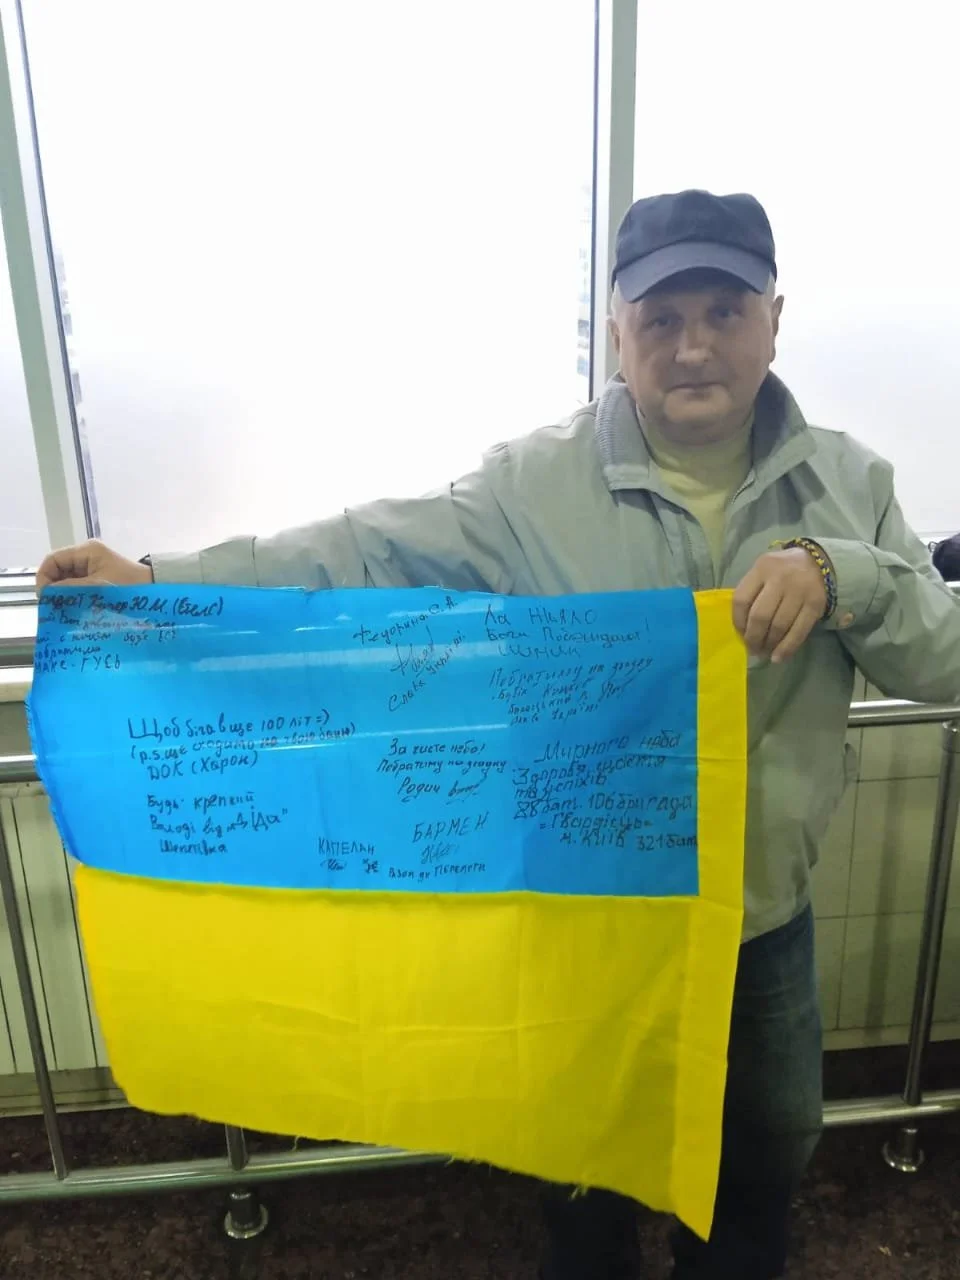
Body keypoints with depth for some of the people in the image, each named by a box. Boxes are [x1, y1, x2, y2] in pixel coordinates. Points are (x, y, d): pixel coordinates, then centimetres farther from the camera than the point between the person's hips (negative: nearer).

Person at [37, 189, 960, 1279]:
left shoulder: (848, 483, -6)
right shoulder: (540, 482, -15)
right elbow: (368, 553, -20)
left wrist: (836, 573, -29)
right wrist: (154, 581, -25)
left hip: (766, 911, 3)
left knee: (772, 1140, 29)